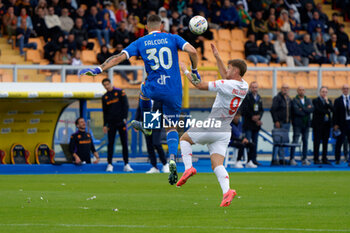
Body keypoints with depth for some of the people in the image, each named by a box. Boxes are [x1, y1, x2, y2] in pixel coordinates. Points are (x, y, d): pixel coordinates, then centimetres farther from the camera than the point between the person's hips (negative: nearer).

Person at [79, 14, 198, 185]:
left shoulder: (140, 43, 4)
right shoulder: (172, 38, 4)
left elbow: (119, 57, -4)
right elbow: (192, 51, -10)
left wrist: (98, 70, -3)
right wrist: (194, 71, 5)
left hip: (154, 89, 0)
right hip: (174, 92, 0)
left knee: (144, 89, 40)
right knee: (171, 127, 13)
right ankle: (172, 159, -11)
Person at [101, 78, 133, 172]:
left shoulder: (120, 92, 2)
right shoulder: (104, 97, 11)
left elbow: (126, 105, -1)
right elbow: (105, 112, 13)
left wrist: (124, 118, -11)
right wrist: (105, 125, 6)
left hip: (121, 122, -2)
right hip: (111, 124, 2)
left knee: (124, 143, -2)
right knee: (110, 144, -1)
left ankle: (126, 165, -1)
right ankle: (109, 164, 2)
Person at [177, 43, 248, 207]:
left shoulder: (227, 85, -18)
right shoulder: (243, 86, 6)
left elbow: (201, 85, -15)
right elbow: (226, 77, 27)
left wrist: (185, 71, -3)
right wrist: (217, 57, 27)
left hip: (211, 127, -7)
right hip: (225, 132, 7)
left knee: (184, 139, 18)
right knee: (217, 165, 1)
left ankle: (188, 167, -1)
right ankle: (226, 191, -24)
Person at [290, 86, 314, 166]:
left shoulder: (308, 100, 15)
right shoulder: (294, 101, 0)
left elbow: (312, 109, -3)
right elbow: (296, 111, -15)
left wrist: (302, 109, -13)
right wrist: (307, 109, -6)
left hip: (306, 124, 5)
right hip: (298, 123, -5)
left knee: (305, 141, 6)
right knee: (295, 141, -8)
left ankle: (304, 159, 11)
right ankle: (292, 159, -6)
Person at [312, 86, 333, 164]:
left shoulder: (329, 101, 15)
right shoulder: (315, 101, -1)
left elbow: (332, 109, 0)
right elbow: (318, 110, -15)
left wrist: (327, 102, -10)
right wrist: (327, 112, -6)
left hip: (327, 124, 5)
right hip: (318, 124, -5)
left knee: (325, 142, 6)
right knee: (317, 142, -4)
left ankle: (324, 159, 11)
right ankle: (316, 159, -2)